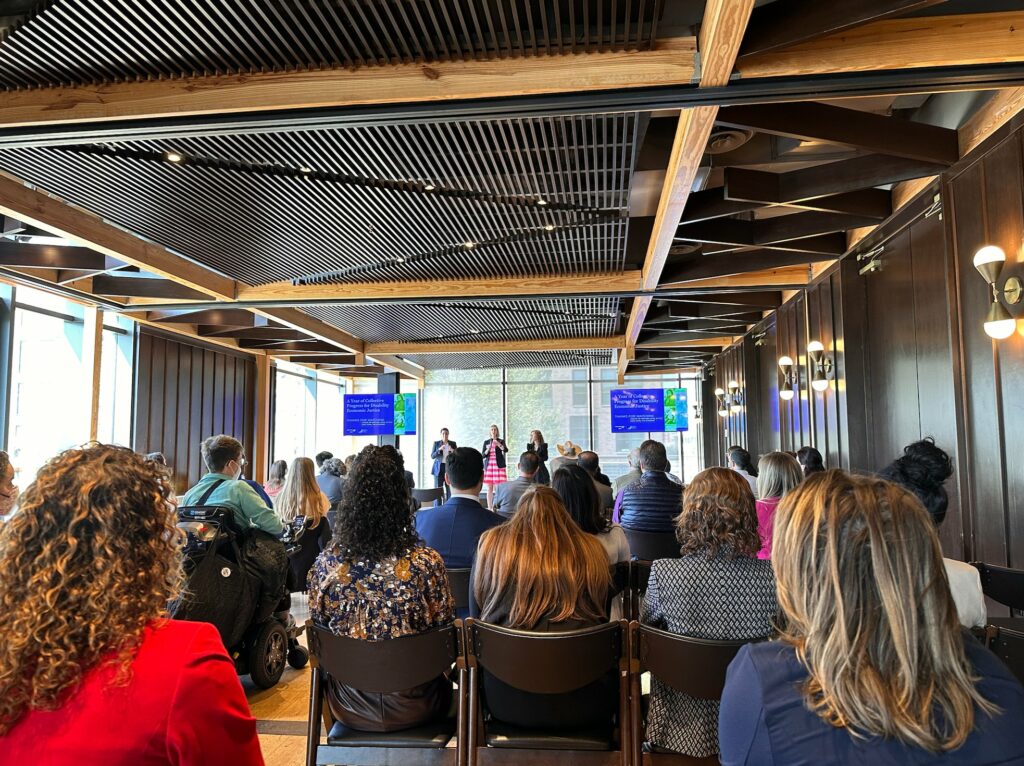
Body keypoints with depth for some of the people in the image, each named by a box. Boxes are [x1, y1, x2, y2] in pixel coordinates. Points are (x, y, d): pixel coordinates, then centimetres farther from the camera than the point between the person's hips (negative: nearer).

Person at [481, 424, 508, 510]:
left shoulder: (501, 441, 6)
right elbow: (483, 456, 7)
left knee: (498, 488, -9)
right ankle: (490, 508, 4)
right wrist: (488, 449, -12)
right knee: (489, 488, 2)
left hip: (499, 466, -2)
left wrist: (498, 444, -29)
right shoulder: (486, 442, 11)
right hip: (488, 466, 2)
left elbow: (506, 450, -13)